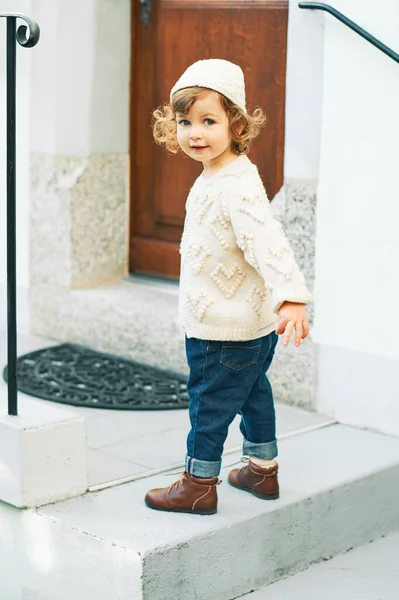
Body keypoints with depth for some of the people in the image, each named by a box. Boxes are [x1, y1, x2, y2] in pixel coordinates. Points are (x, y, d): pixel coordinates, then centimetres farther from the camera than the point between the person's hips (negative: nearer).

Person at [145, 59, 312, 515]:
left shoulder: (236, 186, -25)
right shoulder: (215, 177, 8)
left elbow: (267, 242, -36)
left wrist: (291, 297, -46)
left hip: (225, 327, -10)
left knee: (210, 400, 3)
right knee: (252, 393, 21)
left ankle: (198, 485, 17)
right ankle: (262, 470, 37)